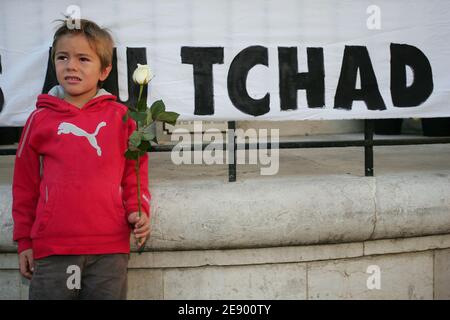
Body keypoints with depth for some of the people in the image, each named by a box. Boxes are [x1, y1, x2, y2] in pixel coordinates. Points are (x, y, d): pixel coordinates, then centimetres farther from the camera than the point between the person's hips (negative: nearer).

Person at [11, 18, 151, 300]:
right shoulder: (40, 118, 6)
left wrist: (138, 211, -5)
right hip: (52, 248, 0)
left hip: (110, 247, 0)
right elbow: (25, 185, 11)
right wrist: (24, 240, 11)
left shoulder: (120, 116, 5)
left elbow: (135, 171, 11)